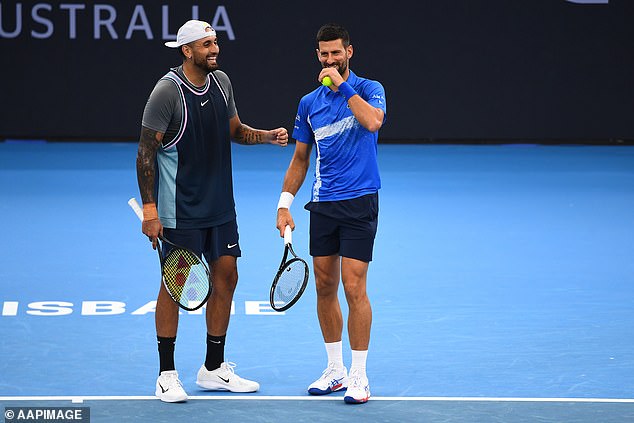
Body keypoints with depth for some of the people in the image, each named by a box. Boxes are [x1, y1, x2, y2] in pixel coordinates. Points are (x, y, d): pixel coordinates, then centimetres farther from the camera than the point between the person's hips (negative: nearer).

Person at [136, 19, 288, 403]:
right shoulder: (168, 91, -16)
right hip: (180, 210, -7)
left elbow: (235, 130, 19)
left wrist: (269, 136, -1)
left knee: (226, 277, 8)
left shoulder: (221, 82, 5)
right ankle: (167, 375, 7)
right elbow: (146, 151, -15)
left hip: (220, 206, 7)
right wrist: (149, 208, -20)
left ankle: (214, 369, 20)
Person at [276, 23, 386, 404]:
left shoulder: (369, 89, -3)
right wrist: (285, 204, 9)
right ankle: (335, 370, 19)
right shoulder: (309, 102, 11)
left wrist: (343, 86, -20)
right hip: (323, 206, 5)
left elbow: (373, 122, -26)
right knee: (325, 288, 8)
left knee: (354, 288, -9)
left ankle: (359, 376, -2)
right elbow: (300, 159, 16)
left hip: (359, 203, -5)